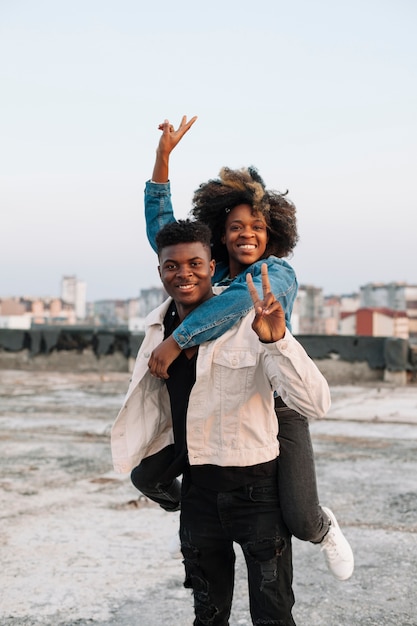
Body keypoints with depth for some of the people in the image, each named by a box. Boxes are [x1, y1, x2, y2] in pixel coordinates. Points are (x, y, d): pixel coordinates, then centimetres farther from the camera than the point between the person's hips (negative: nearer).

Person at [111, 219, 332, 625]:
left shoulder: (251, 323, -19)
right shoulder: (159, 327, 0)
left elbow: (315, 404, -29)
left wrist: (277, 340, -41)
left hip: (257, 488, -5)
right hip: (198, 489, 5)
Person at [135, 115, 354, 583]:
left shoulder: (279, 274, -12)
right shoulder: (208, 271, 5)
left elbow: (241, 300, -33)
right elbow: (161, 227, 5)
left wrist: (177, 340, -37)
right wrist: (162, 158, -4)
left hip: (276, 408, -5)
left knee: (300, 521, -13)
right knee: (146, 475, 5)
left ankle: (324, 530, 28)